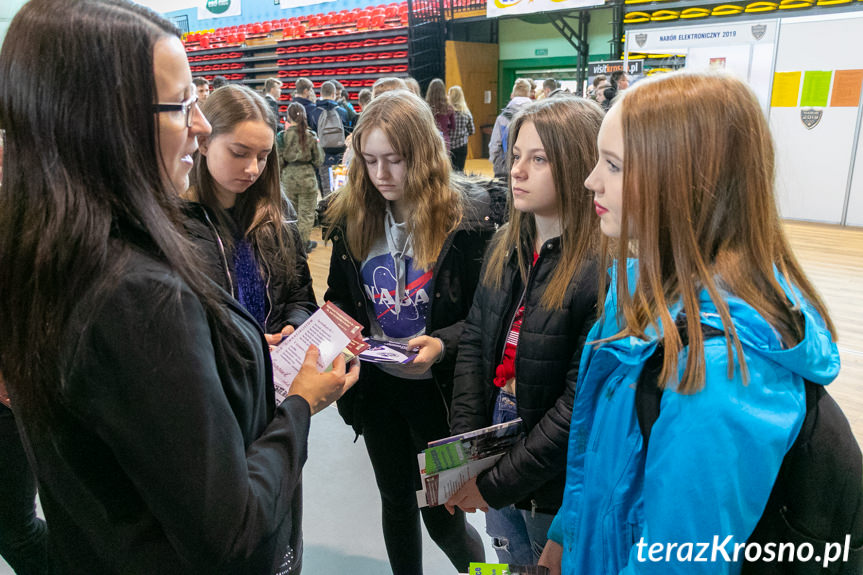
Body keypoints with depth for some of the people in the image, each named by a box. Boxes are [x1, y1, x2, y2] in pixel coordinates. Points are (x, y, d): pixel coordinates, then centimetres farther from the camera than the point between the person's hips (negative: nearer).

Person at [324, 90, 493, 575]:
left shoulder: (467, 217, -14)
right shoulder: (352, 218, -1)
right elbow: (338, 298, 9)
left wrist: (443, 344, -27)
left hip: (439, 387, -4)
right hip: (375, 385, 4)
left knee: (442, 515, 10)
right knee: (397, 500, 22)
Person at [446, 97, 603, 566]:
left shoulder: (606, 269, -23)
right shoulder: (506, 245, -1)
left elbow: (579, 403, -23)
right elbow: (473, 342, 1)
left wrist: (496, 483, -18)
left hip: (555, 488, -5)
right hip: (492, 445, 6)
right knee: (508, 563, 26)